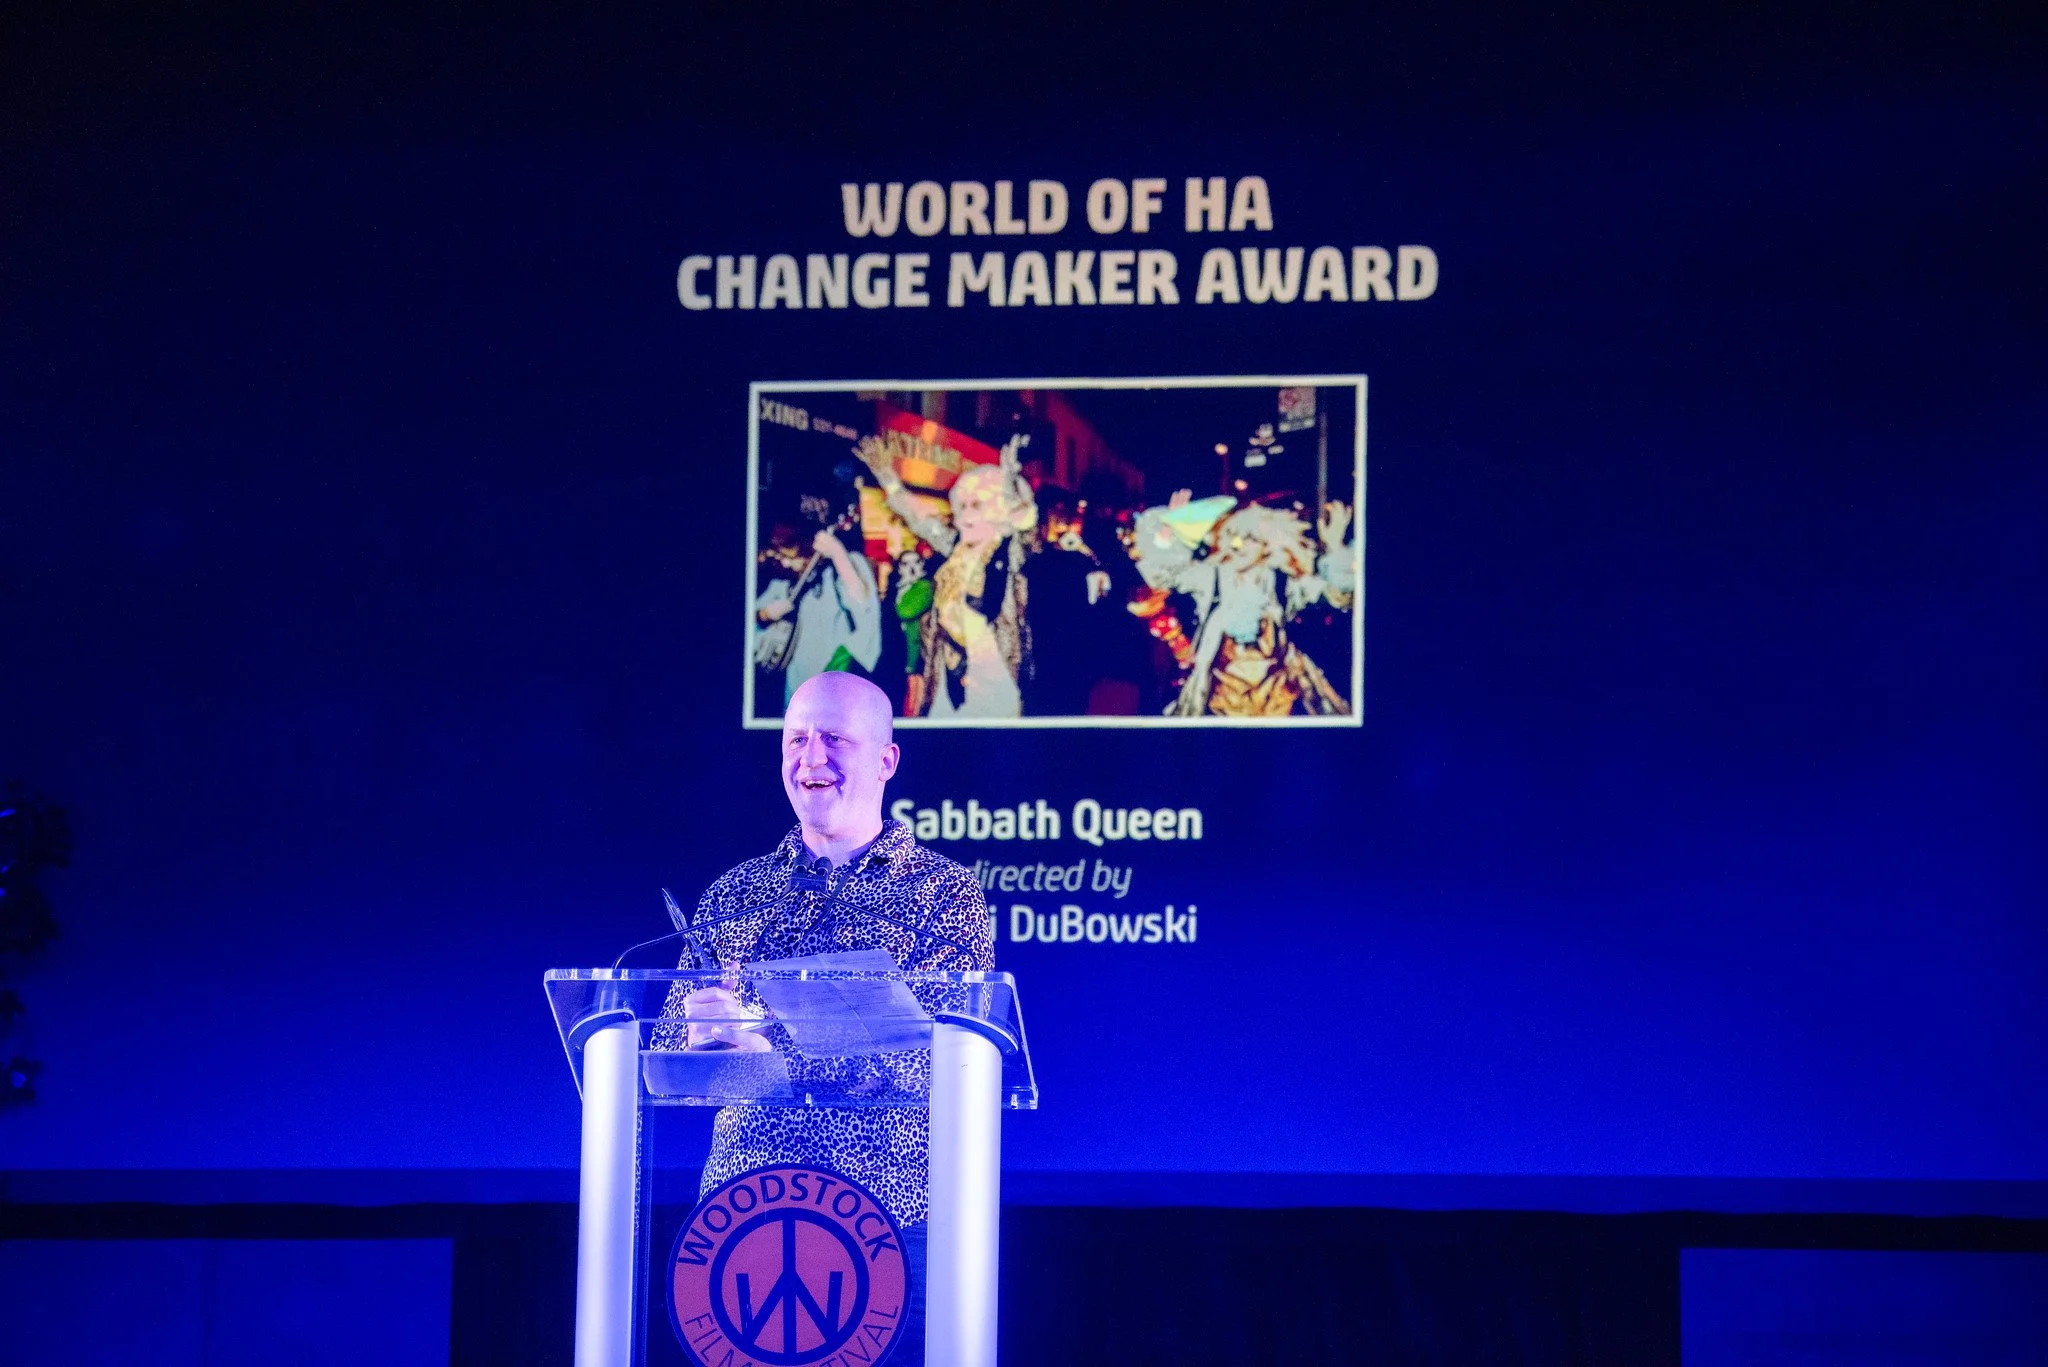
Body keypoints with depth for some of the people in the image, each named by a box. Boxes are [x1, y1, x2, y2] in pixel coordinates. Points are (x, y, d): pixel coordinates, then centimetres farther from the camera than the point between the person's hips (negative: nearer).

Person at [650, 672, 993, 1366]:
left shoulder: (945, 892, 4)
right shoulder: (735, 894, 15)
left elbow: (946, 1051, -10)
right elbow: (670, 1057, 12)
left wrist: (766, 1044, -20)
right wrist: (703, 1037, -13)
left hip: (895, 1213, -3)